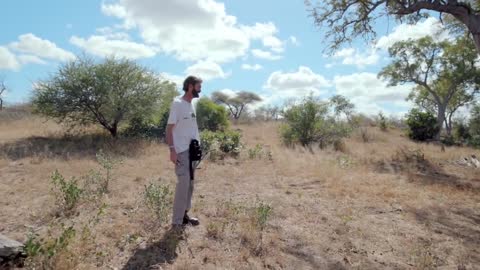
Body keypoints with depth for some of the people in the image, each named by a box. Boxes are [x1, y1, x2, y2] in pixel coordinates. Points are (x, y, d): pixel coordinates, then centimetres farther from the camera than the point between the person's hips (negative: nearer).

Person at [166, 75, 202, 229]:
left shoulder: (191, 104, 13)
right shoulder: (177, 103, -11)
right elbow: (169, 128, -13)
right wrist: (172, 150, -20)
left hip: (192, 150, 8)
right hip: (181, 151, -8)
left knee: (190, 183, 14)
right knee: (183, 184, -6)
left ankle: (184, 214, 27)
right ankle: (177, 221, 5)